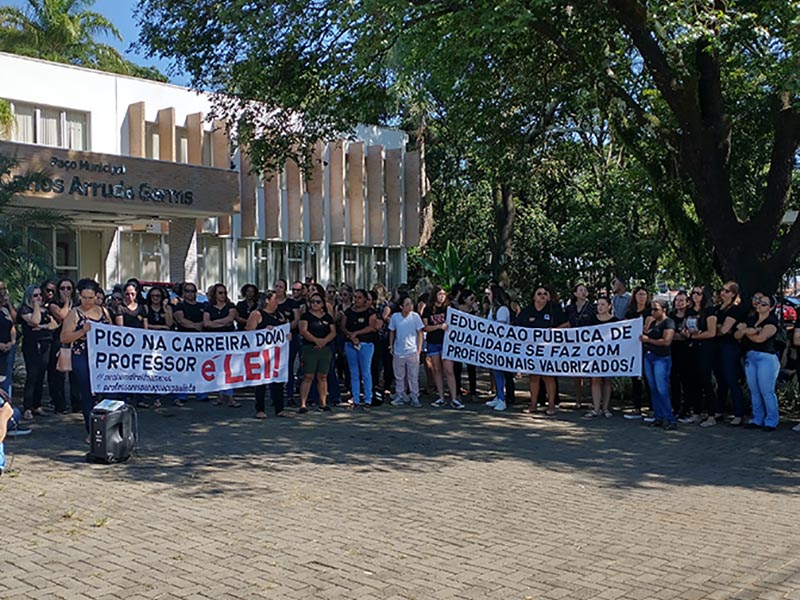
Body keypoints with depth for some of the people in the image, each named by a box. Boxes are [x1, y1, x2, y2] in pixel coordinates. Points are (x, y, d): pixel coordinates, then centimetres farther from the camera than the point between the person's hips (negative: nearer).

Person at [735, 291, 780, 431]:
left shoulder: (772, 321, -6)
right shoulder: (751, 319, 14)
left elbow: (760, 338, -18)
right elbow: (737, 335, 8)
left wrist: (744, 330, -1)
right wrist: (746, 330, -14)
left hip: (767, 357, -7)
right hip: (750, 356, 7)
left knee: (766, 391, -7)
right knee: (754, 391, 8)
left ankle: (771, 421, 1)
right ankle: (757, 419, 16)